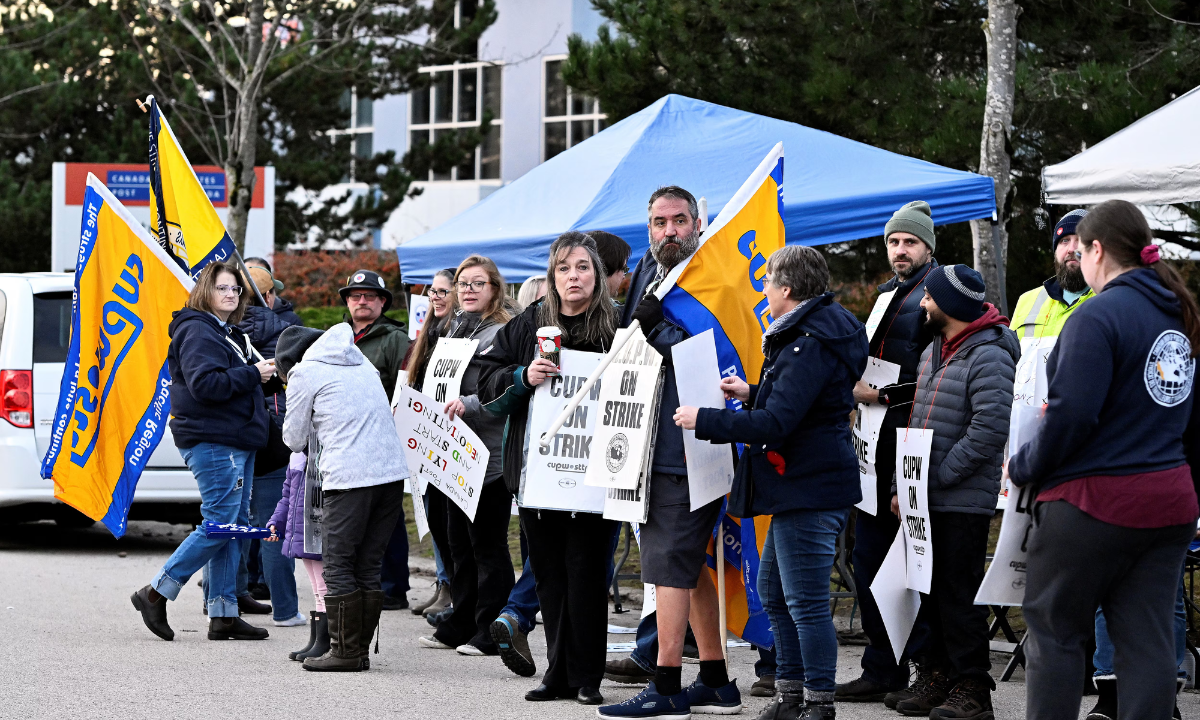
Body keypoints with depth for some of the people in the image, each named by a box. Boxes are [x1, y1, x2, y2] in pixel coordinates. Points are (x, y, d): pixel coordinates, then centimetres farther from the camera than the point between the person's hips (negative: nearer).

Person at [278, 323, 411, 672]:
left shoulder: (304, 373, 4)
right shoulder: (361, 363, 24)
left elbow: (294, 439, 9)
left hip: (349, 478, -7)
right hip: (392, 472, 7)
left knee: (338, 565, 0)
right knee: (369, 567, 10)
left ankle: (345, 652, -1)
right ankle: (362, 649, 11)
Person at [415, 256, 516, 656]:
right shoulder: (456, 329, 18)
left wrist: (469, 405, -26)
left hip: (490, 454, -9)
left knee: (488, 544, -5)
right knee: (459, 543, 12)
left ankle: (490, 631, 0)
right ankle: (460, 627, 19)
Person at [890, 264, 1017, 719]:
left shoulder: (988, 357, -14)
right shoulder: (933, 352, 17)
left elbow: (989, 431, -21)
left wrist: (938, 477, -17)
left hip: (964, 502, -9)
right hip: (927, 500, 9)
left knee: (959, 596, -7)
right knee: (932, 593, 13)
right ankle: (939, 678, 21)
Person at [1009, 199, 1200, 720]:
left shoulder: (1098, 316, -15)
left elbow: (1072, 413, -21)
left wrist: (1022, 469, -7)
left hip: (1093, 501, -7)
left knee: (1054, 631, 6)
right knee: (1148, 639, 6)